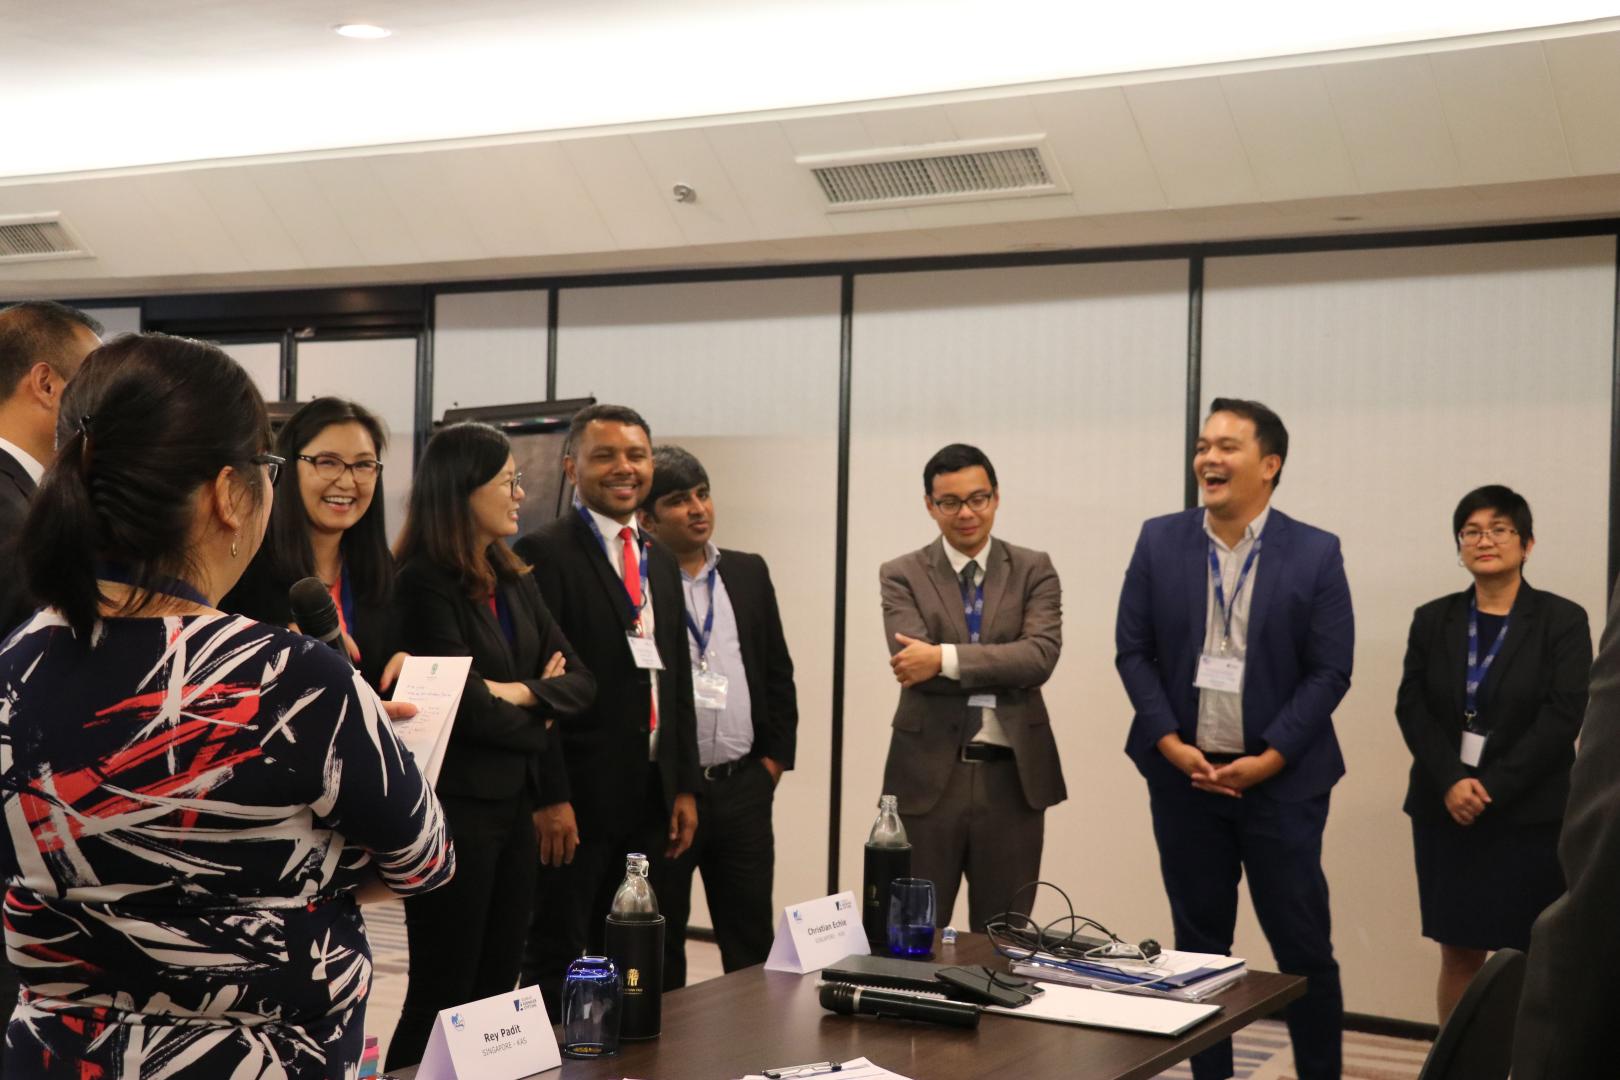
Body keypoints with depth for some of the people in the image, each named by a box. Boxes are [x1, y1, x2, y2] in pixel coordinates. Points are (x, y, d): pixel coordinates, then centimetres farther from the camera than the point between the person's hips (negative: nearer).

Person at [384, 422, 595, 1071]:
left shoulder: (515, 583, 12)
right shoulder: (423, 585, -13)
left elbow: (580, 681, 6)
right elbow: (461, 704, -19)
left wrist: (522, 692, -13)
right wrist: (535, 724, -3)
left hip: (513, 805, 8)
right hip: (455, 807, -8)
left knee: (496, 989, 12)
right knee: (444, 994, 0)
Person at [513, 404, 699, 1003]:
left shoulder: (660, 561, 16)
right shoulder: (545, 552, -8)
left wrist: (684, 786, 13)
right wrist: (549, 797, -18)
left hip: (651, 798, 7)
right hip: (577, 801, -7)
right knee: (556, 963, 2)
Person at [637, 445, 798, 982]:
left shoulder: (749, 573, 10)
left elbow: (778, 671, 14)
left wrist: (775, 757, 7)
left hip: (744, 789, 4)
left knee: (752, 941, 10)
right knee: (658, 948, 8)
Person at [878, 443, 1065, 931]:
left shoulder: (1033, 570, 5)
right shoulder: (902, 576, 2)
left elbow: (1041, 656, -12)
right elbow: (916, 665, -13)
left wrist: (946, 659, -19)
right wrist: (1003, 670, -13)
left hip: (1013, 778, 1)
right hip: (928, 776, -1)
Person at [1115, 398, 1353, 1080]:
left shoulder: (1316, 554, -3)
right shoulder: (1160, 542, 3)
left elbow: (1329, 672, -5)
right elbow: (1132, 650, 3)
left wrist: (1267, 760, -12)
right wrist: (1172, 744, -8)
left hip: (1281, 779, -2)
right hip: (1183, 773, 2)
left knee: (1303, 945, 2)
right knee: (1199, 943, 10)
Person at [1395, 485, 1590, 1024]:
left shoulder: (1562, 620, 0)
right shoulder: (1432, 620, 10)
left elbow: (1562, 716, -8)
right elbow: (1411, 706, 3)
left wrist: (1491, 789, -15)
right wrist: (1451, 783, -13)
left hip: (1531, 815, -3)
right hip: (1445, 812, 3)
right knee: (1458, 954, 6)